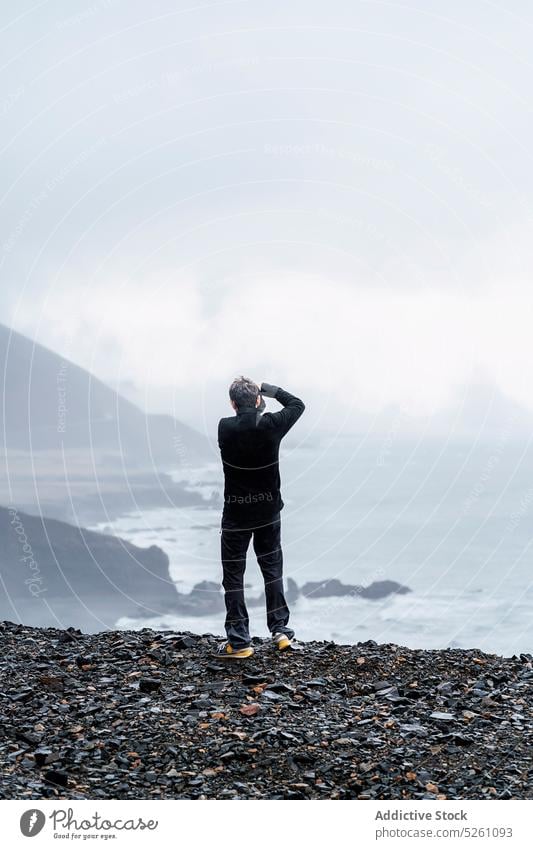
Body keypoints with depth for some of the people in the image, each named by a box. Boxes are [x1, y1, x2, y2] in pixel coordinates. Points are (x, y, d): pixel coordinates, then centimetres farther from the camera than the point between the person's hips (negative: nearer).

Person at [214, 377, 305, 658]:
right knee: (272, 570, 17)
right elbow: (297, 405, 6)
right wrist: (269, 389, 11)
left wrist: (256, 412, 21)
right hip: (268, 511, 2)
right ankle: (280, 630, 22)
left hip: (235, 514, -2)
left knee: (233, 576, 6)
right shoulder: (270, 425, -12)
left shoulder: (225, 428, -14)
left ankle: (238, 641, 6)